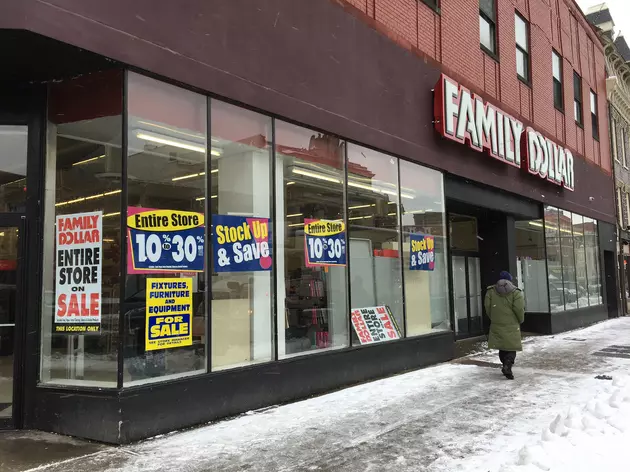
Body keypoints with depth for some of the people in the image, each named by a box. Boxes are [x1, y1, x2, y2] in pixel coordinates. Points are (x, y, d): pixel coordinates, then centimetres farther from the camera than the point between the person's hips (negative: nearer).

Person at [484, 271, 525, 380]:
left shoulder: (491, 291, 4)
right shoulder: (515, 292, -5)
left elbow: (487, 307, -1)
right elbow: (519, 309, -11)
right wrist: (520, 320, 6)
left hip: (496, 325, 3)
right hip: (511, 326, -3)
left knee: (502, 347, 15)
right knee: (512, 348, 1)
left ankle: (506, 366, 18)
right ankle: (507, 365, -18)